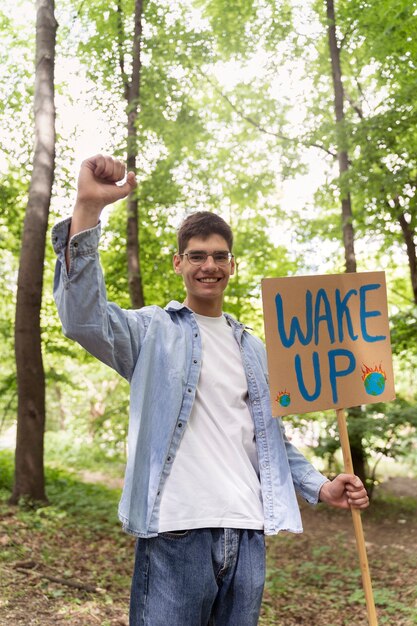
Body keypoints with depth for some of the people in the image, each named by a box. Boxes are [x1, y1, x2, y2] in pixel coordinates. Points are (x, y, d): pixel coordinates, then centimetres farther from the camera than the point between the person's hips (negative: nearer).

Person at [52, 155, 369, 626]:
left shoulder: (253, 348, 17)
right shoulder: (153, 331, 1)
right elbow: (83, 318, -19)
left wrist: (320, 487, 7)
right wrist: (88, 209, -28)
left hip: (247, 533, 5)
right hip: (175, 532, -5)